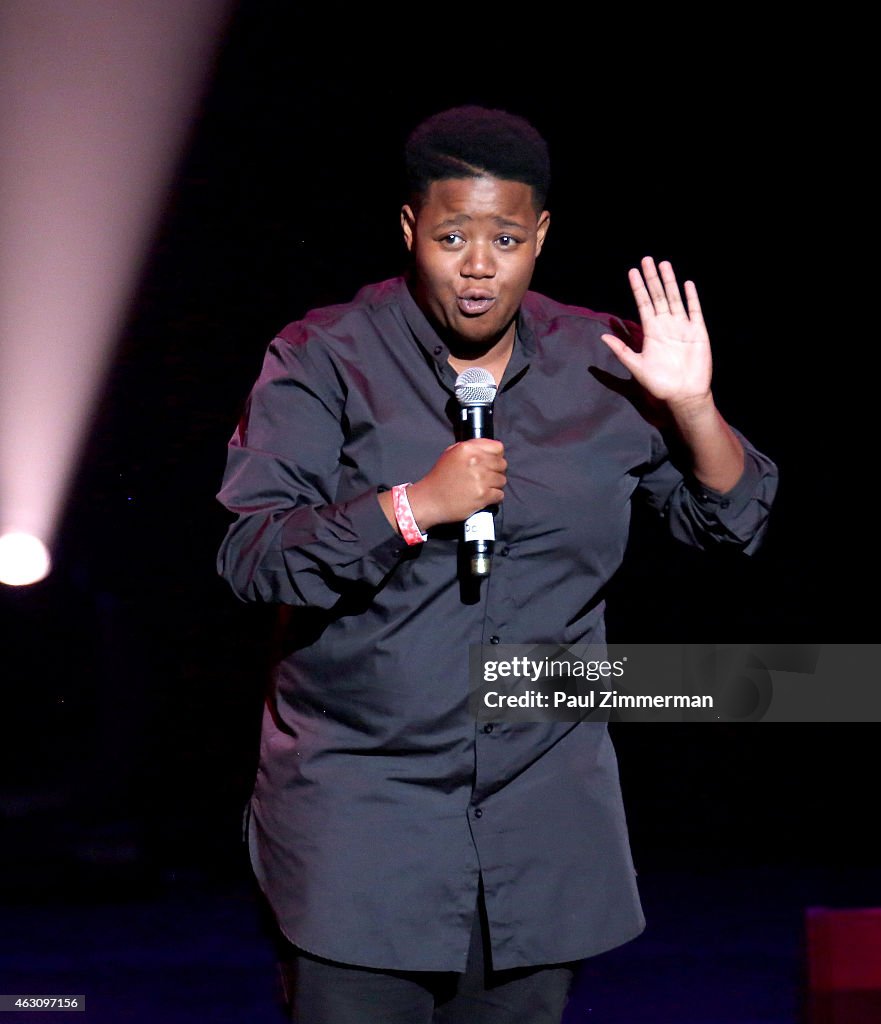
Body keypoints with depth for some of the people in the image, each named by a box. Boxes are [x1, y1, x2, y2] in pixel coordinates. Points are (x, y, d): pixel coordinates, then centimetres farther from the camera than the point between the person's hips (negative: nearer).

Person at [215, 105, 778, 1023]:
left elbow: (731, 522, 9)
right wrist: (417, 504, -22)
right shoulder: (324, 360, -4)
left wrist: (691, 408, -9)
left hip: (543, 816, 3)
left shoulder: (601, 366, 5)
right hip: (360, 803, -3)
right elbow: (249, 555, -12)